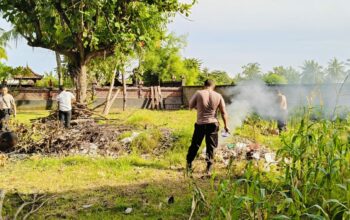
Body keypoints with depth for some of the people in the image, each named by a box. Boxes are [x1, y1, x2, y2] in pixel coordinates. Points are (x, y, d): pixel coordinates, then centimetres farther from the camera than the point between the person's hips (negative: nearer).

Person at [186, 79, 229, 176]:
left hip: (200, 124, -1)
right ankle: (209, 168, 10)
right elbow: (224, 112, 1)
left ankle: (189, 165, 22)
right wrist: (226, 125, 10)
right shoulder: (218, 96, -2)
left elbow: (191, 106, 2)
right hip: (213, 124, 1)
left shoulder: (198, 93, -7)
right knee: (211, 147, 10)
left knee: (195, 145, 13)